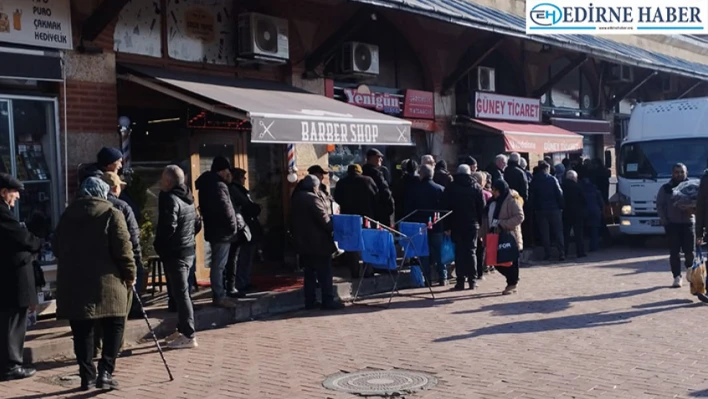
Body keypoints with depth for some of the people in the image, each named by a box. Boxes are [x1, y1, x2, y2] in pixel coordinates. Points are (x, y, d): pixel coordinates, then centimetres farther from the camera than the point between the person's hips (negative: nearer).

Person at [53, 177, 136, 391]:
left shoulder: (67, 214, 11)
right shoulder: (111, 213, -3)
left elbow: (57, 247, 15)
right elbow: (123, 249, -9)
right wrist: (130, 274, 2)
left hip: (72, 282, 4)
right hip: (105, 281, -4)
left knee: (82, 331, 10)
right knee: (114, 327, 6)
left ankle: (87, 375, 12)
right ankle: (105, 371, -5)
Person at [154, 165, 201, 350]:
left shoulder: (170, 199, -16)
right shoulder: (187, 198, 13)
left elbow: (168, 227, -23)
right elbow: (197, 225, 18)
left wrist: (159, 246, -9)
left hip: (175, 253, -9)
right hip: (189, 250, 9)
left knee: (180, 293, -6)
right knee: (181, 292, 18)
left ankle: (188, 336, -5)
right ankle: (182, 329, 26)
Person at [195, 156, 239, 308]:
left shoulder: (208, 184, 14)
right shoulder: (218, 185, -18)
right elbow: (225, 209, -25)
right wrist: (233, 226, -11)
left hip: (214, 229, 10)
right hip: (222, 231, -10)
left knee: (217, 265, 15)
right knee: (219, 265, -6)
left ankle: (218, 295, 22)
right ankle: (219, 297, -2)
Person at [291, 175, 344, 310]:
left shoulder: (297, 198, 11)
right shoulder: (313, 198, -16)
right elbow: (324, 219, -17)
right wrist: (333, 228, -4)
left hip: (303, 242, 8)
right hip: (318, 243, -8)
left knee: (309, 273, 11)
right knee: (324, 273, -2)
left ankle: (310, 301, 12)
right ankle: (328, 301, 0)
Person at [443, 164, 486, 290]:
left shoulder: (451, 188, 1)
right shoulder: (476, 187, 3)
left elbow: (446, 208, -1)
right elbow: (482, 208, 1)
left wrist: (447, 226, 1)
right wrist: (481, 224, 6)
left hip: (456, 225, 0)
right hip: (472, 225, 0)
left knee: (459, 252, 2)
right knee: (471, 251, 6)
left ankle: (460, 281, -1)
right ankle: (472, 280, 3)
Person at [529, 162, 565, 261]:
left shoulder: (534, 181, 2)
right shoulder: (552, 179, -5)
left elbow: (531, 196, 4)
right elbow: (559, 193, -7)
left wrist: (534, 208, 10)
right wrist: (561, 206, -1)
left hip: (540, 210, 2)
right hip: (554, 209, -2)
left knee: (544, 233, 6)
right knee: (558, 232, 4)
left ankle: (547, 254, 4)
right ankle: (561, 253, -1)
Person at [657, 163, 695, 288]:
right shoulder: (666, 188, 6)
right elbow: (660, 206, 4)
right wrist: (665, 221, -6)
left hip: (688, 223, 0)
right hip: (672, 224, 0)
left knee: (690, 251, 0)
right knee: (674, 252, -2)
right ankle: (677, 277, 2)